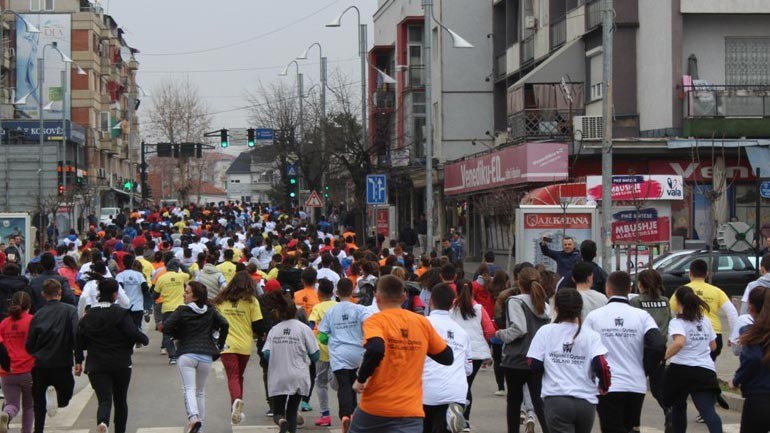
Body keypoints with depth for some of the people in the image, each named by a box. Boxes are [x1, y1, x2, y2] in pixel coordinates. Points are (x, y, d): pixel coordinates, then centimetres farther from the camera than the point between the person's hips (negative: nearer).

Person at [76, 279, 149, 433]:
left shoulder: (88, 316, 2)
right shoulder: (121, 314, -9)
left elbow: (80, 342, 4)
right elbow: (134, 334, -16)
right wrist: (145, 340, 4)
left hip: (96, 365, 1)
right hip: (121, 364, -1)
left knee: (104, 399, -6)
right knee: (120, 400, 16)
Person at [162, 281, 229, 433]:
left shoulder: (182, 311, -2)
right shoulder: (211, 312, 9)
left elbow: (166, 327, -10)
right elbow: (224, 325, -1)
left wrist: (177, 335, 10)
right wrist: (220, 344, 11)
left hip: (186, 355, -4)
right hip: (206, 356, 4)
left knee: (189, 389, -11)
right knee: (201, 392, 16)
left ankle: (193, 417, -35)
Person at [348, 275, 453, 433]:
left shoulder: (375, 321, -5)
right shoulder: (422, 323, 5)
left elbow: (375, 350, -26)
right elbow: (447, 357, 13)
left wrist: (361, 379, -12)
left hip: (374, 408, -1)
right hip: (410, 412, 1)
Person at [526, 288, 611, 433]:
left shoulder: (545, 332, 0)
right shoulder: (591, 335, 1)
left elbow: (534, 366, -1)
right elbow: (601, 366, -10)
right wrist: (604, 387, 10)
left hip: (556, 400, -2)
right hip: (586, 402, 3)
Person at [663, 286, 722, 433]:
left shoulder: (677, 322, -4)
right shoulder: (705, 320, 14)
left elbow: (679, 343, -24)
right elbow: (713, 346, 23)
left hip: (681, 369, -3)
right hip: (706, 370, 3)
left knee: (678, 407, 22)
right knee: (708, 411, -12)